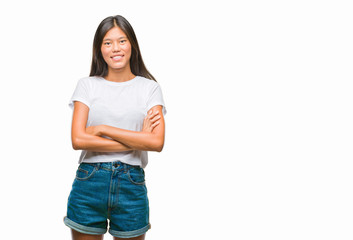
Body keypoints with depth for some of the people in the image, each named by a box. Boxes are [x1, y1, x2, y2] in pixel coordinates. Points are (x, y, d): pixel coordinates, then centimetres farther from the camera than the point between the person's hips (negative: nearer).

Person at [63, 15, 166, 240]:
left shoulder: (149, 88, 4)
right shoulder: (87, 85, 5)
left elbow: (157, 142, -9)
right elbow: (78, 140, -7)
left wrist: (103, 129, -10)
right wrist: (137, 141, -9)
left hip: (132, 185, 0)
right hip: (89, 181, 1)